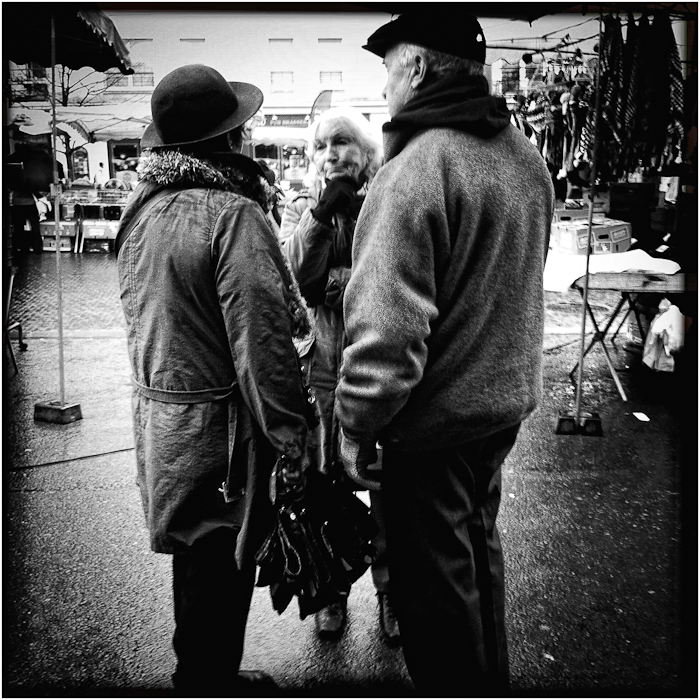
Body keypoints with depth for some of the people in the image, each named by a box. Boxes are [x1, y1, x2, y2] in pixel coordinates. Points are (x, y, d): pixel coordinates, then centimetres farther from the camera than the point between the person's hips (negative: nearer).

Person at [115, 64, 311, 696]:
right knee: (220, 571, 8)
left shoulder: (143, 210, 7)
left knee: (196, 562, 23)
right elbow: (262, 339, -22)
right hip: (215, 429, -9)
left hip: (156, 411, 9)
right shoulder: (234, 214, -20)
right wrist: (289, 433, -14)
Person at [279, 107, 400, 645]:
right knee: (326, 483, 13)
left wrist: (336, 281, -12)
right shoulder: (301, 209, 7)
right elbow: (294, 278, -10)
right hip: (322, 367, 2)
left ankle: (390, 587, 30)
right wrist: (321, 214, -17)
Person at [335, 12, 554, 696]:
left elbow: (386, 331, -28)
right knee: (478, 549, 27)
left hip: (432, 423, -9)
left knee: (434, 581, 12)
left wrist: (356, 425, -15)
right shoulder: (528, 159, 4)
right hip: (507, 402, 9)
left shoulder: (415, 171, -23)